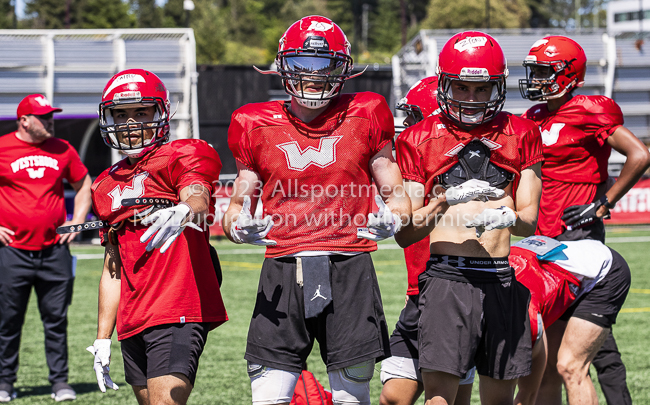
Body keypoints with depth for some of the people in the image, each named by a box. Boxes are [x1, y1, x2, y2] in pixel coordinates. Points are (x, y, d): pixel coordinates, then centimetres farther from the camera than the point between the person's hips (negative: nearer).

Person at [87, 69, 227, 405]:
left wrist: (183, 212, -49)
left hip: (179, 313, -7)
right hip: (133, 323, 7)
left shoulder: (183, 157, 0)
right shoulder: (107, 185, 19)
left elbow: (197, 197, -25)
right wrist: (102, 338, 20)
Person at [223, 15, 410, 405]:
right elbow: (239, 204, 14)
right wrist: (240, 226, -9)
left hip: (348, 268, 0)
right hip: (284, 270, 1)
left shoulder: (363, 118, 6)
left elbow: (396, 194, 10)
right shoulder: (258, 127, 8)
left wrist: (391, 220, -12)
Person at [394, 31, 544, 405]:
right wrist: (449, 199, -15)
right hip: (446, 277, -2)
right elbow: (405, 233, 2)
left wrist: (507, 217, -16)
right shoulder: (420, 140, 6)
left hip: (501, 280, 2)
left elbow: (530, 220, 8)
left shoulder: (520, 135, 11)